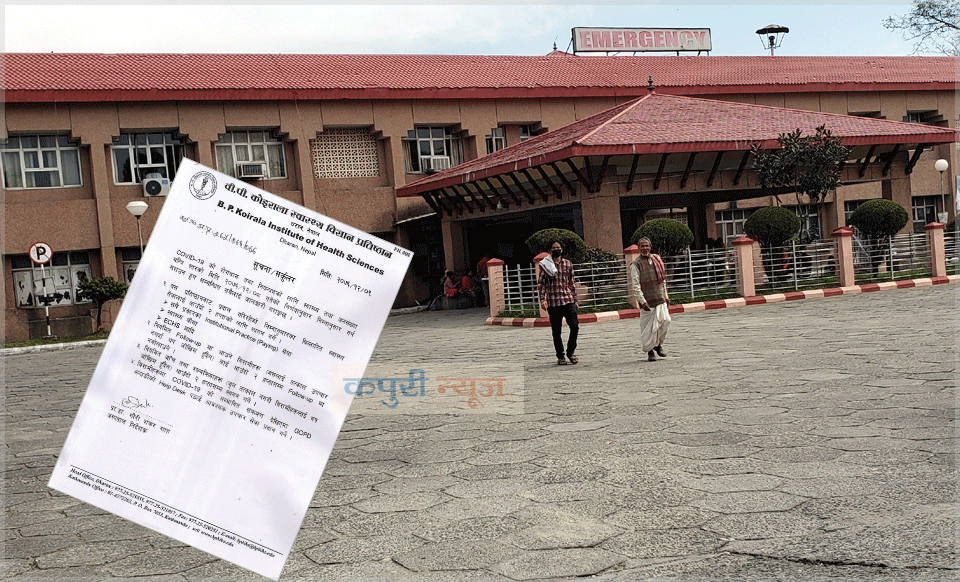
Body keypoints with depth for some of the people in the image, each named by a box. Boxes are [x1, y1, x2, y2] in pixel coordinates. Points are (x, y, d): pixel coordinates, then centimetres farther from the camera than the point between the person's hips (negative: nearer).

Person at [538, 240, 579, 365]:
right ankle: (560, 356, 16)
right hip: (553, 302, -2)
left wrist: (575, 299, 15)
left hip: (568, 300, 2)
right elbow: (541, 284, 3)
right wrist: (542, 299, -8)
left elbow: (572, 283, 17)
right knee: (556, 331, 3)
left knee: (575, 326, -9)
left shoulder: (568, 264, 12)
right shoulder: (545, 265, 3)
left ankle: (570, 352, 10)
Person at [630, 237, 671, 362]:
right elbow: (635, 285, -12)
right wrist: (642, 301, -20)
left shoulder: (657, 259, 13)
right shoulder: (636, 265, -6)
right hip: (647, 301, -5)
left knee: (665, 321, -4)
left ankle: (658, 344, 19)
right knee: (648, 327, -2)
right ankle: (649, 351, 14)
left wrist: (665, 296, 19)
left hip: (660, 299, 5)